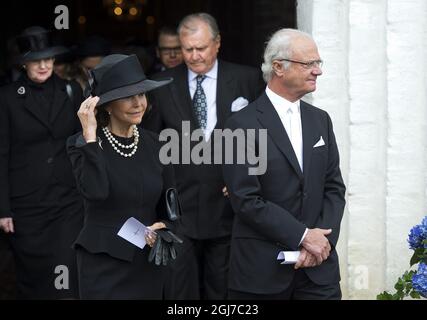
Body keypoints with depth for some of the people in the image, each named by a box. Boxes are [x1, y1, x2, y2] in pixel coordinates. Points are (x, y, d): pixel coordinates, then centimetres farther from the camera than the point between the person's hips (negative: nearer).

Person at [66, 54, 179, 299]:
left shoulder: (155, 145, 4)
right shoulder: (82, 144, -7)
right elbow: (95, 191, -25)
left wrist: (163, 227, -9)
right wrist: (90, 136, -23)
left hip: (149, 263, 4)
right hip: (103, 263, -4)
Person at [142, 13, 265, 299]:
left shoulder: (248, 80, 1)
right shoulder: (164, 85, 4)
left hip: (227, 207, 0)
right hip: (179, 208, 0)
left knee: (222, 290, 9)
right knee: (180, 289, 1)